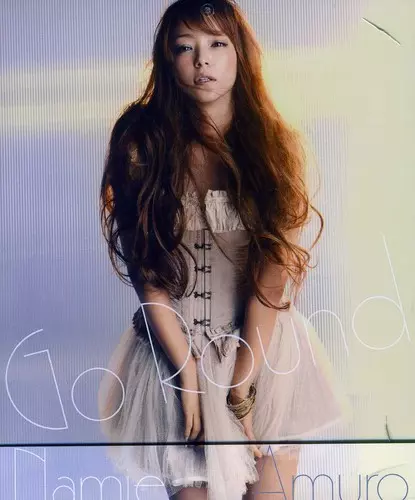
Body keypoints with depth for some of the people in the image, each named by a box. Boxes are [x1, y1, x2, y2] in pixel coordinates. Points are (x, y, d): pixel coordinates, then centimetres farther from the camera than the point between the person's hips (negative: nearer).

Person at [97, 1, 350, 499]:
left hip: (264, 349, 2)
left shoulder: (273, 144, -3)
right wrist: (192, 374, -11)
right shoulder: (142, 142, -7)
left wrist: (240, 380, -14)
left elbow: (273, 271, -9)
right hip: (173, 353, -1)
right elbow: (146, 270, -9)